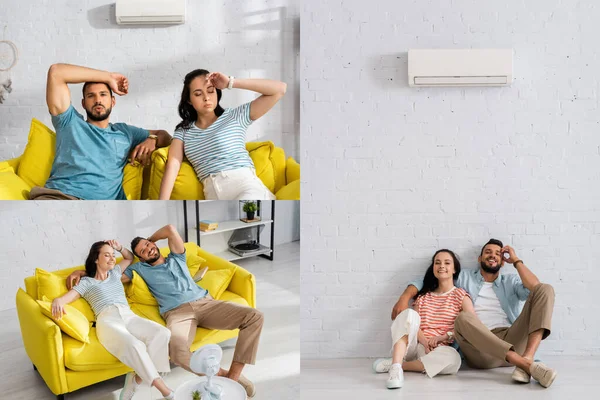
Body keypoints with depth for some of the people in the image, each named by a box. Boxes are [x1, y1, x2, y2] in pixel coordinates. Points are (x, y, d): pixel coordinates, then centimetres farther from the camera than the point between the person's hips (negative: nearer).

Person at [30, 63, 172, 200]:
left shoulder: (124, 132, 29)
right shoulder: (70, 122, 21)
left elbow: (164, 135, 37)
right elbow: (56, 72, 15)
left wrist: (152, 140, 11)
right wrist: (107, 77, 20)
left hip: (104, 199, 3)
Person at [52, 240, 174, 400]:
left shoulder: (115, 272, 33)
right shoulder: (86, 282, 17)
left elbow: (130, 257, 50)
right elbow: (65, 298, 4)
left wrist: (119, 247, 30)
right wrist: (57, 301, -21)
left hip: (129, 316, 5)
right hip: (107, 320, -5)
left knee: (163, 333, -28)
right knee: (135, 345, -40)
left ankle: (136, 378, -28)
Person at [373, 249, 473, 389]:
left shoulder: (460, 295, 9)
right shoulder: (423, 296, 18)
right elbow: (412, 323, 4)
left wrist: (444, 337, -14)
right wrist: (424, 340, -17)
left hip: (438, 349, -1)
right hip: (415, 344, 2)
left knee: (453, 358, -39)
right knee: (409, 313, -29)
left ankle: (393, 364, -25)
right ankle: (396, 368, -41)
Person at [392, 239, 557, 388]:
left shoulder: (511, 280, 26)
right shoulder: (464, 278, 23)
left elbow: (535, 288, 3)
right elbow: (425, 281, 22)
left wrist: (516, 260, 12)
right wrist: (405, 297, 3)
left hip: (512, 341, 2)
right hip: (481, 350, -2)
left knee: (545, 289, -13)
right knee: (463, 318, -36)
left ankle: (527, 358, -35)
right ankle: (528, 364, -42)